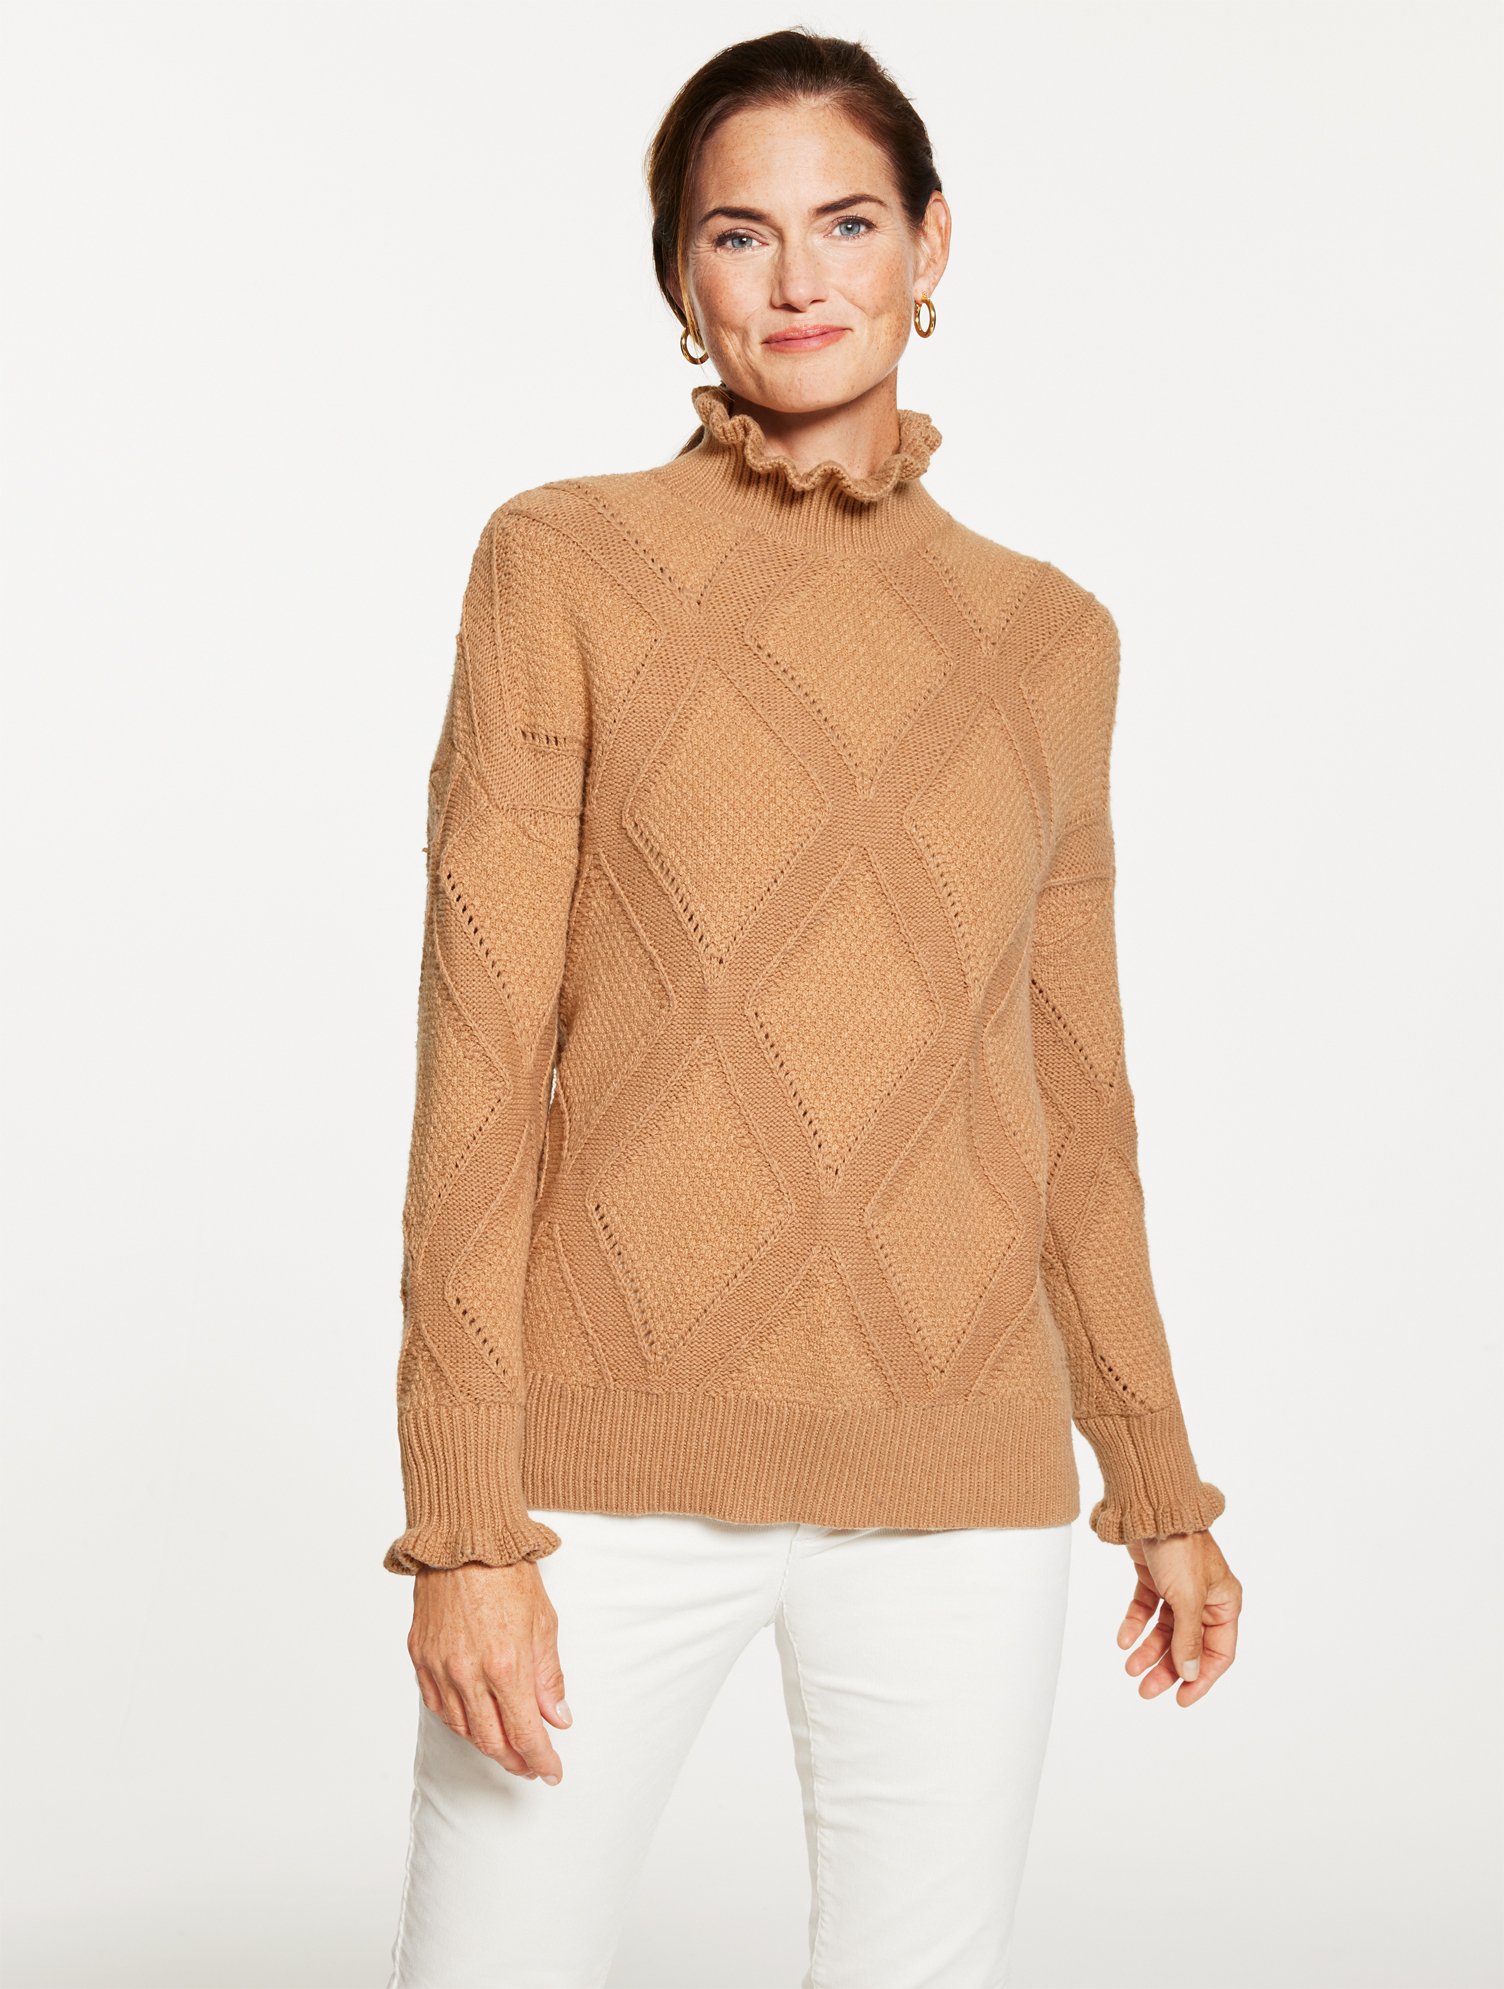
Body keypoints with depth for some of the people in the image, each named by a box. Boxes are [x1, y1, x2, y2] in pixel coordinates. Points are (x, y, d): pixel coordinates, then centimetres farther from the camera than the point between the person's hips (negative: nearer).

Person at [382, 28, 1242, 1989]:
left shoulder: (1051, 636, 10)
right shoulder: (566, 564, 1)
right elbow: (481, 1056, -4)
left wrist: (1163, 1489, 19)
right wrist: (462, 1526, -9)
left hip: (960, 1479, 3)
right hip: (619, 1457, -2)